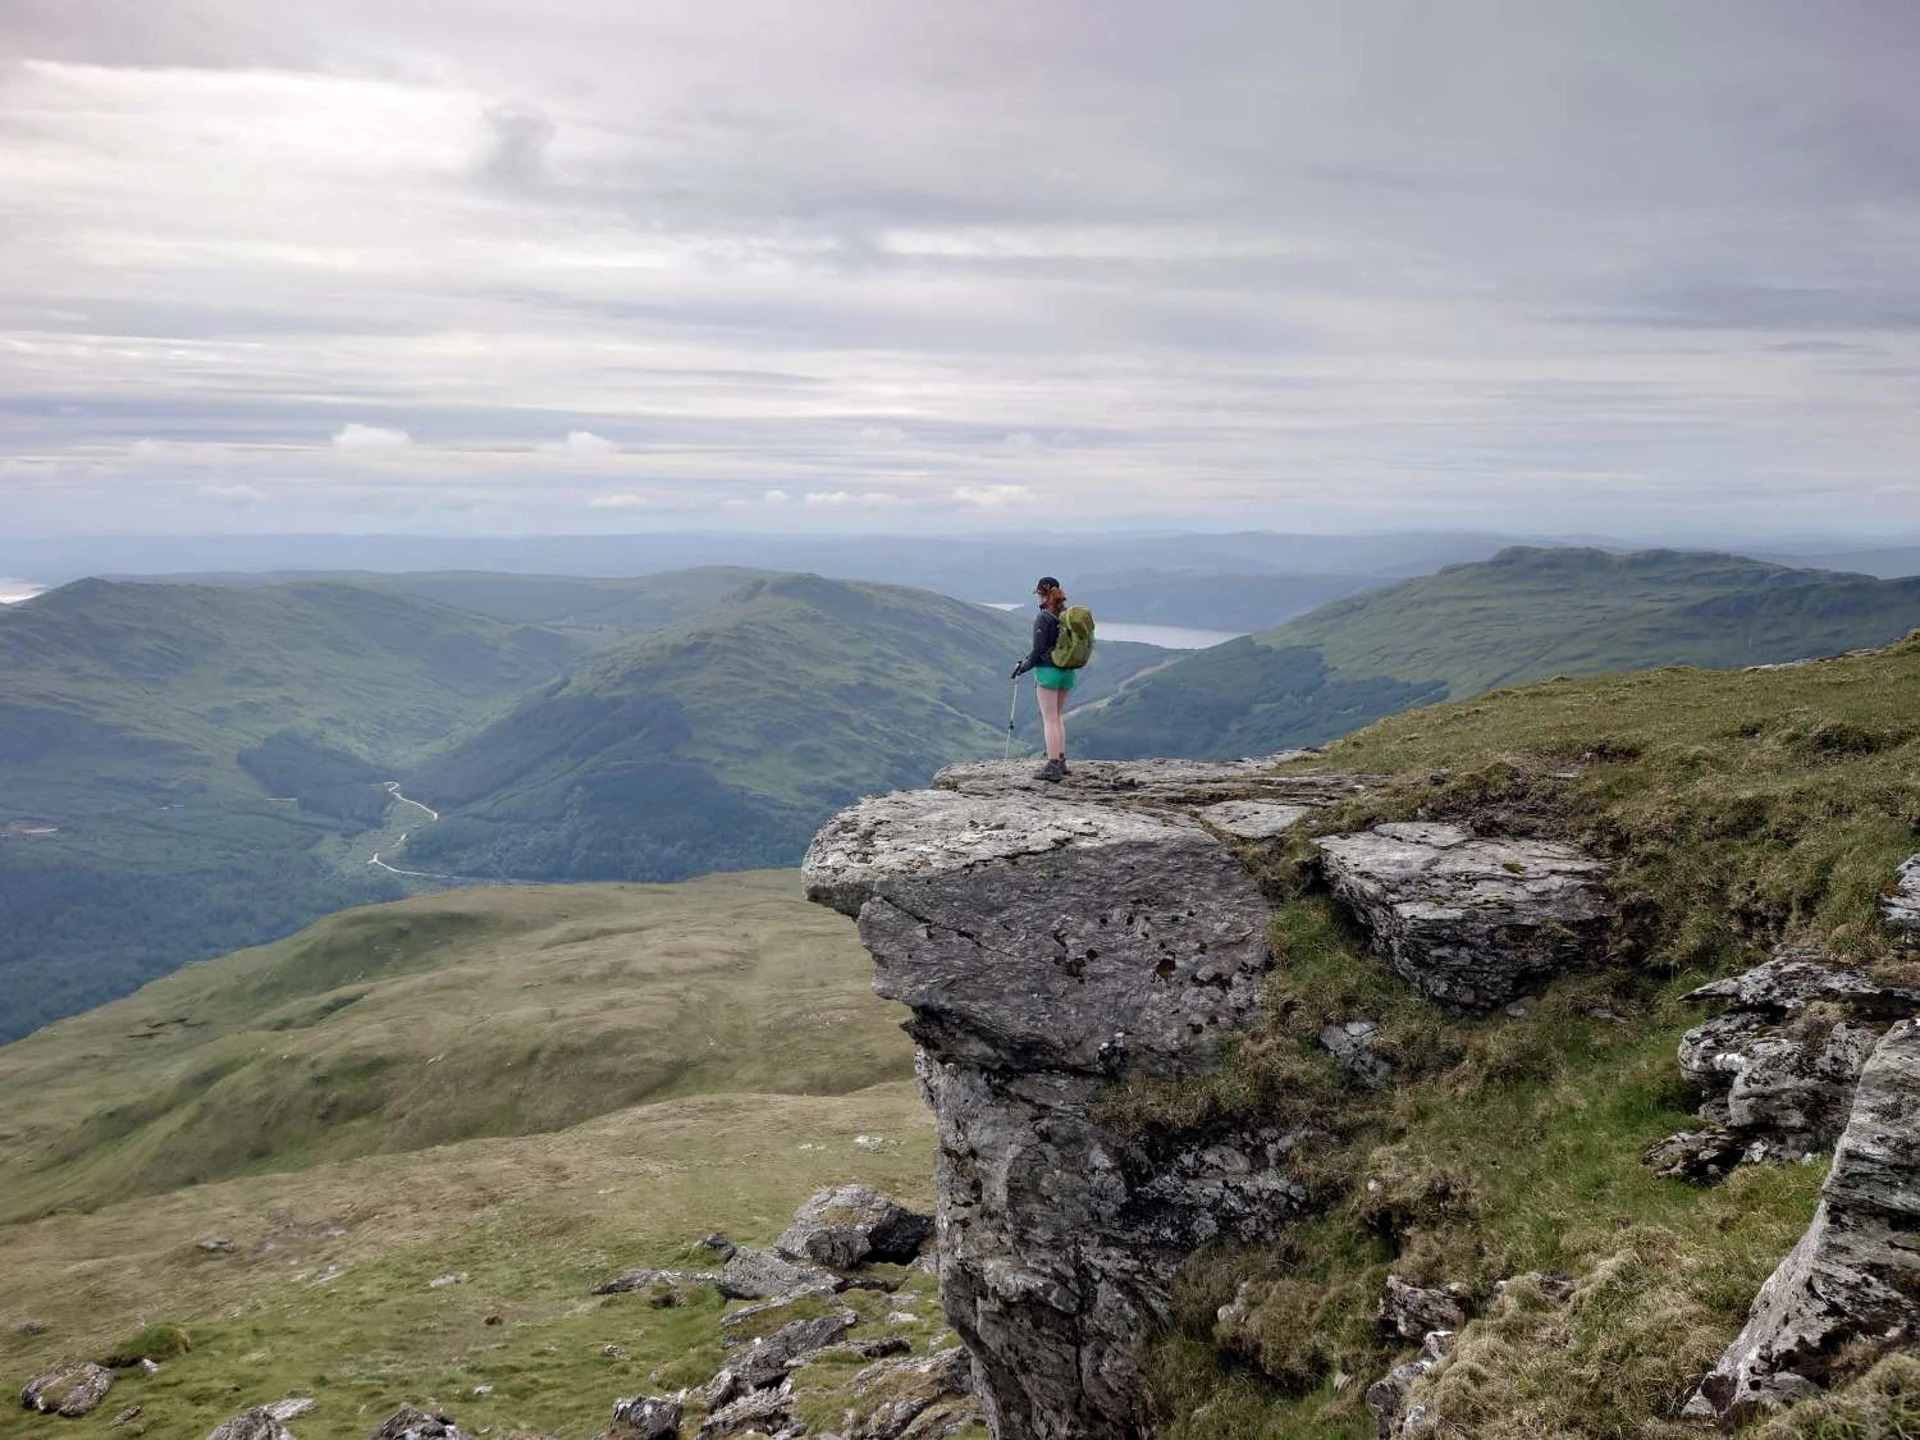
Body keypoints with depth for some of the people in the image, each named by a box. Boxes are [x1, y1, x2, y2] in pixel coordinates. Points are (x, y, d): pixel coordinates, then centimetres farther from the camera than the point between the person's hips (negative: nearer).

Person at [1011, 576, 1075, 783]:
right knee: (1058, 716, 19)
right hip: (1068, 671, 7)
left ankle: (1053, 767, -3)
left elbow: (1038, 651, -16)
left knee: (1049, 719, -2)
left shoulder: (1043, 618, -15)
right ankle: (1061, 760, 24)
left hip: (1048, 671, -7)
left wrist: (1022, 667, 1)